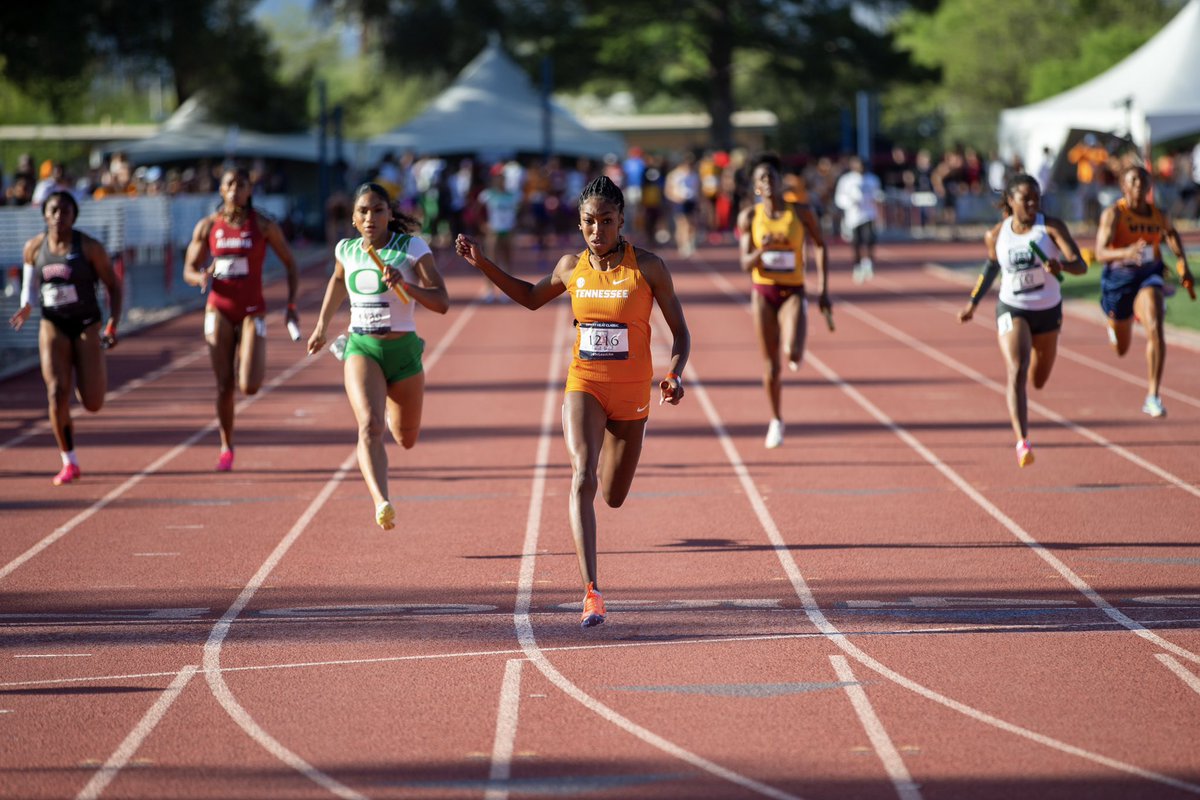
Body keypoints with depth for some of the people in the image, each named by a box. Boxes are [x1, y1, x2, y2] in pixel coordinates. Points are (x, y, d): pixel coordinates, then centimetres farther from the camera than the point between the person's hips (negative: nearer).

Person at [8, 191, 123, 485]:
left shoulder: (89, 247, -9)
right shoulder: (34, 247, -1)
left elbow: (113, 285, -3)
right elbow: (30, 283, 13)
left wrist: (113, 325, -11)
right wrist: (26, 307, -9)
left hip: (86, 324, -2)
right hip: (53, 325, 2)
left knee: (92, 404, -2)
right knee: (57, 393, -15)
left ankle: (98, 372, 37)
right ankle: (69, 463, -3)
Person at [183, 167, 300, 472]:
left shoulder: (264, 226, -3)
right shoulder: (207, 226, 2)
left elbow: (290, 264, 5)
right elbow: (189, 270, 7)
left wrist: (292, 304, -4)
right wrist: (201, 278, -17)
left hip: (252, 310, -1)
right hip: (219, 310, 1)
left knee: (249, 386, -14)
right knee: (224, 386, -1)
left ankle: (245, 364, 24)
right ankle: (226, 447, 17)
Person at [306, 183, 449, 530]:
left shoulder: (413, 249, -7)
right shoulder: (346, 250, 4)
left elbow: (442, 303, -13)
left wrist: (404, 284, -27)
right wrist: (322, 324, 29)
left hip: (403, 350, 0)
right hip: (361, 348, 0)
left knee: (406, 440, 16)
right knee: (370, 426, -26)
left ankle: (390, 403, 54)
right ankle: (382, 504, -42)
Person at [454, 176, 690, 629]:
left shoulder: (648, 267, -9)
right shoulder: (571, 267, 0)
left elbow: (680, 332, -3)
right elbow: (531, 297, 21)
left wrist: (675, 376, -21)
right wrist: (484, 265, 12)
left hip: (632, 393, 0)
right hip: (584, 386, 0)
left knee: (614, 498, 13)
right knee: (583, 477, -24)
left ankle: (609, 455, 54)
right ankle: (591, 592, -29)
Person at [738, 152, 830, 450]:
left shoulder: (801, 213, -6)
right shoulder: (749, 217, -3)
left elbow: (820, 247, 6)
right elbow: (746, 264, -4)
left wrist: (824, 289, 0)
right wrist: (761, 250, -27)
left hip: (794, 291, -1)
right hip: (763, 292, 1)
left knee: (793, 353, -26)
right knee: (771, 365, 6)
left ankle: (795, 355, 12)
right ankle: (776, 421, 26)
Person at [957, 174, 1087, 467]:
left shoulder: (1051, 227, -13)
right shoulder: (996, 235, -7)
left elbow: (1080, 265, -22)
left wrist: (1061, 266, -44)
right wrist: (973, 303, 17)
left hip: (1048, 310, 2)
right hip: (1012, 310, -1)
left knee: (1038, 381, 19)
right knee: (1016, 374, -23)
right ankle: (1022, 442, -31)